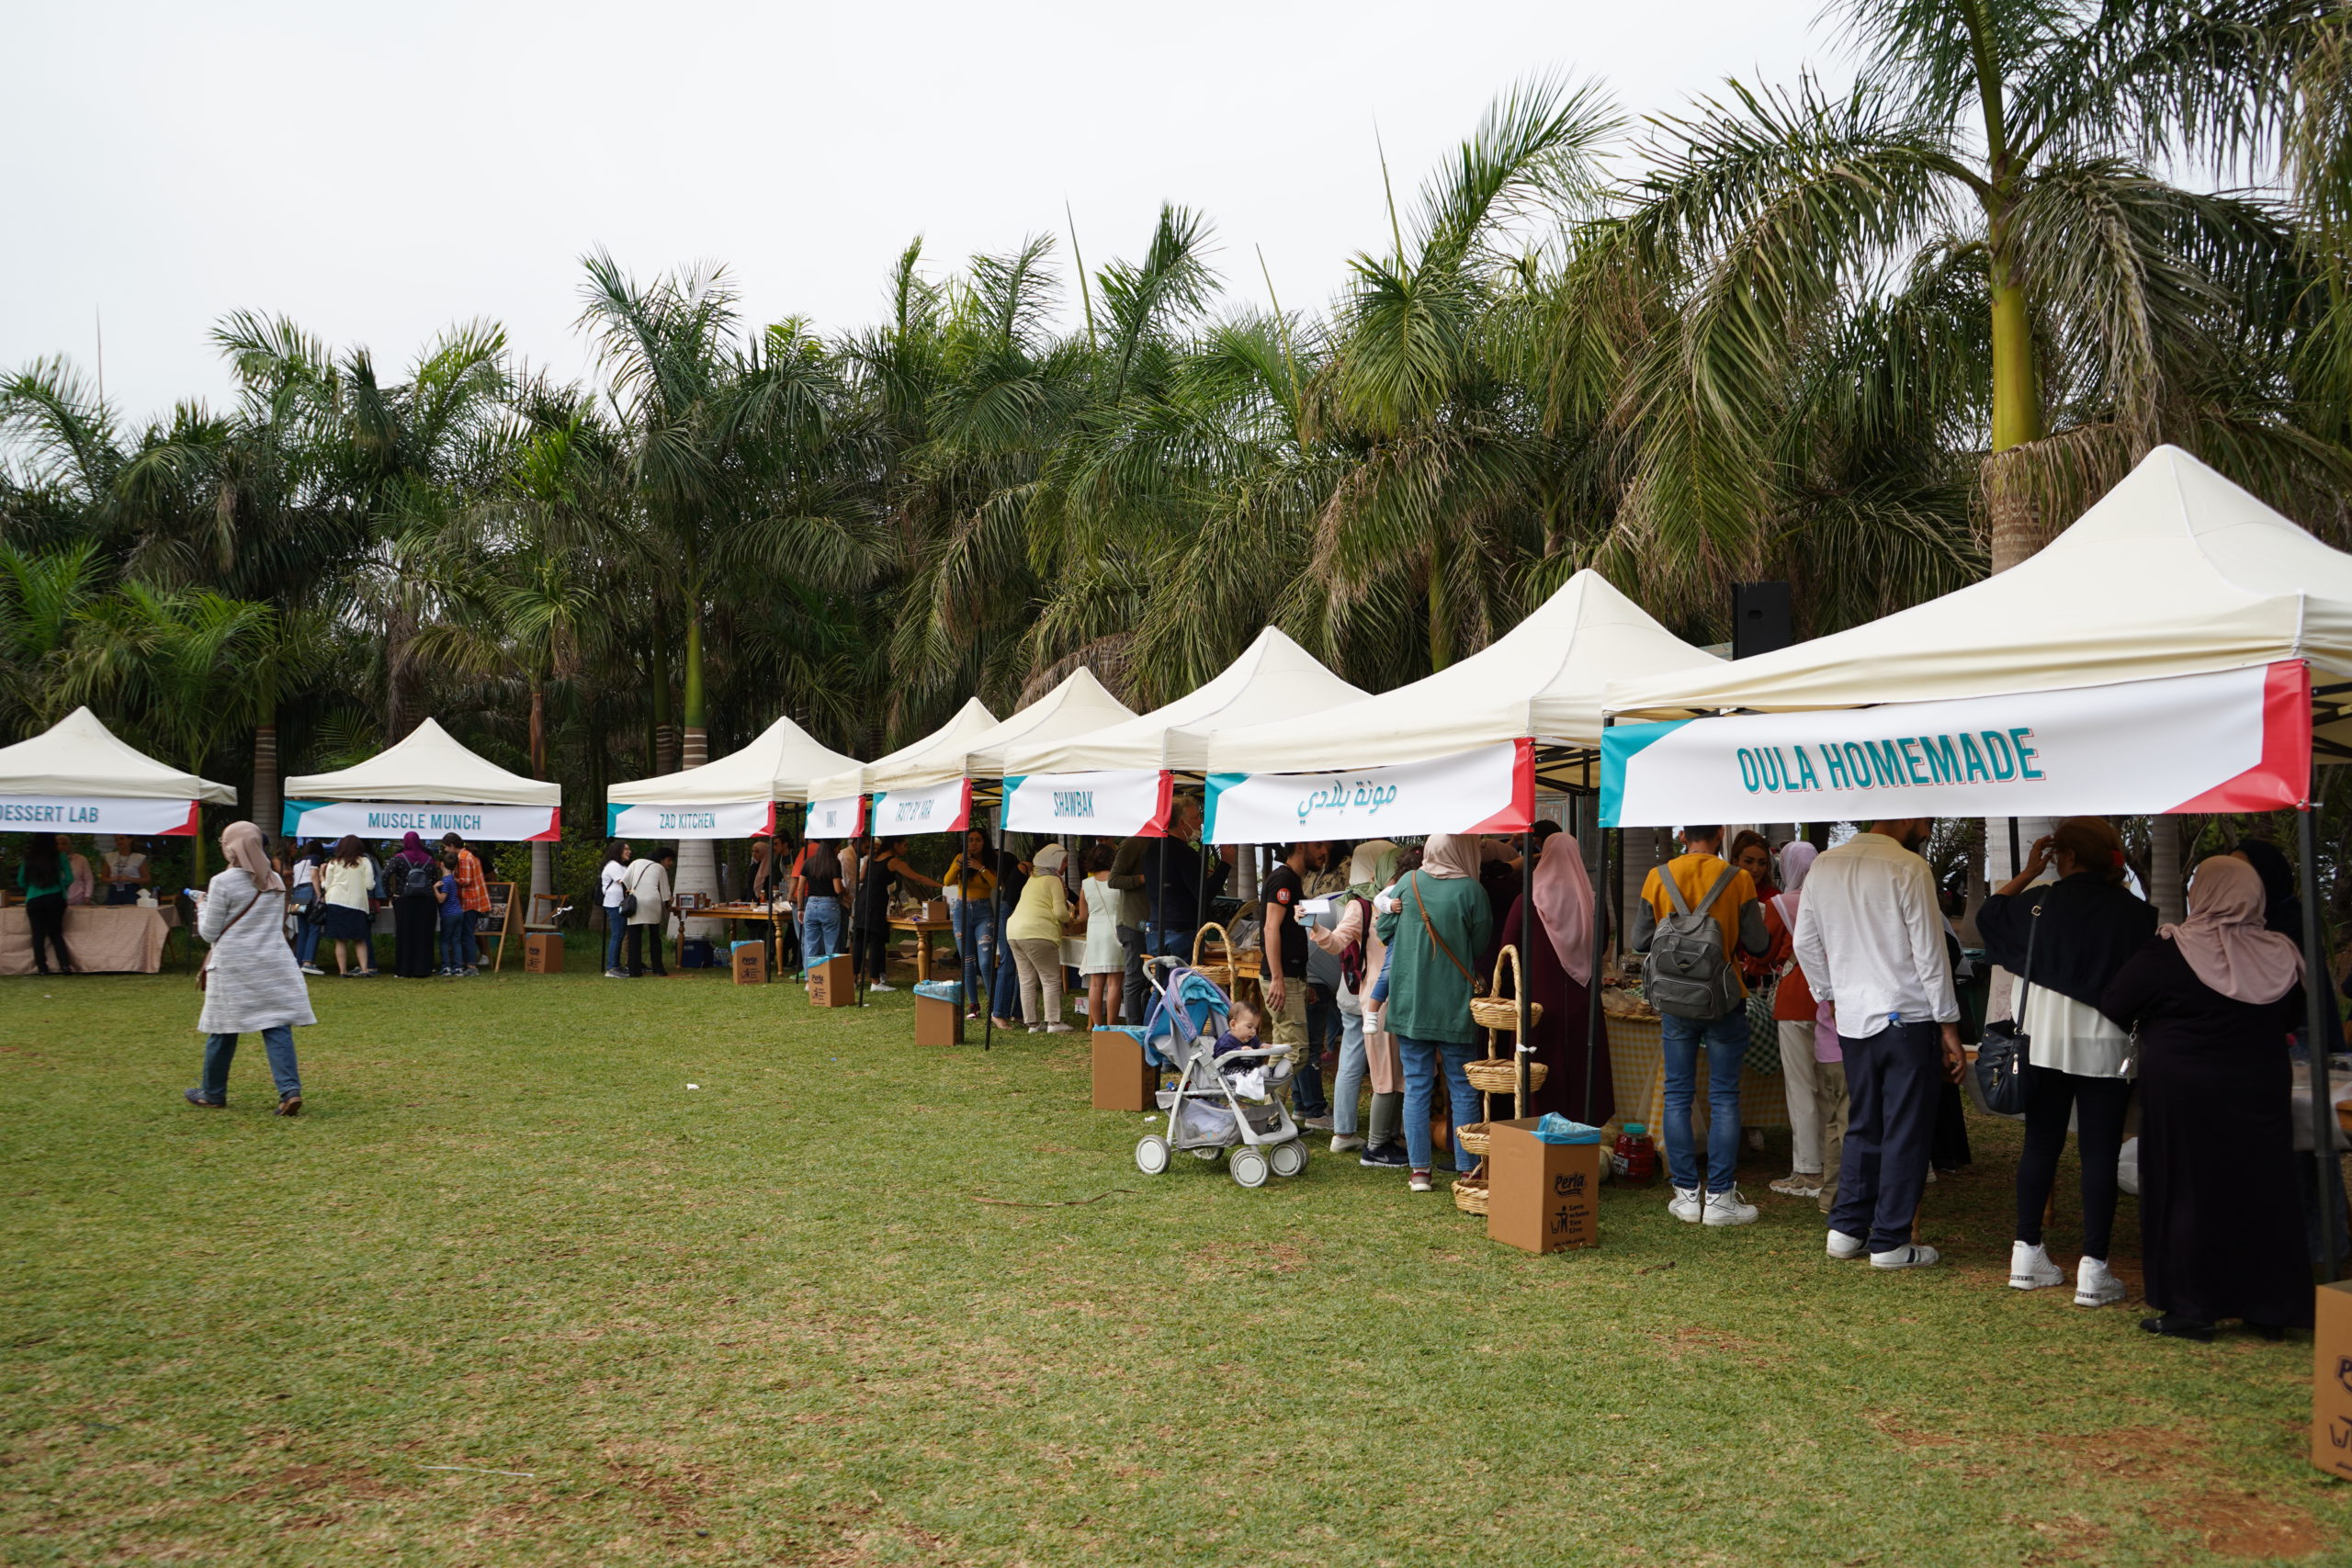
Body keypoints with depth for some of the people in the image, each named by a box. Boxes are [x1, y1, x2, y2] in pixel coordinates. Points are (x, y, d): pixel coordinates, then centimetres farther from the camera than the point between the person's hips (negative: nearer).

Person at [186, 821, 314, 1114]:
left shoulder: (222, 883, -9)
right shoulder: (276, 881, 7)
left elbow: (209, 932, -3)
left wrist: (203, 907, 13)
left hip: (233, 966, -4)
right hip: (273, 962, 4)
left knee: (223, 1031, 9)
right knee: (277, 1027, 0)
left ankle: (212, 1094, 23)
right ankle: (290, 1090, -13)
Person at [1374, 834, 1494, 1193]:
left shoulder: (1408, 882, -2)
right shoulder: (1471, 891, -11)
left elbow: (1383, 928, 9)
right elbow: (1480, 947, -2)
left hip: (1409, 1001, 3)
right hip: (1455, 1005, -3)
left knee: (1416, 1086, 9)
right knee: (1463, 1089, 8)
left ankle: (1418, 1170, 10)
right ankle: (1467, 1170, 10)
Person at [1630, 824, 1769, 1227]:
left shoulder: (1658, 877, -4)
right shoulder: (1738, 880, -8)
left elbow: (1639, 941, 1)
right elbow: (1758, 944, -4)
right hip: (1725, 1001, -1)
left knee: (1678, 1095, 8)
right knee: (1724, 1097, 4)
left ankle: (1686, 1193, 10)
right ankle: (1720, 1195, 5)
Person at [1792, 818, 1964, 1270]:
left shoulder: (1824, 865, 6)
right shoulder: (1909, 868, -13)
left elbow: (1805, 943, 11)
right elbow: (1930, 953, -12)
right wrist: (1948, 1025, -6)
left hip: (1852, 1019, 6)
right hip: (1906, 1017, -6)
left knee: (1862, 1126, 17)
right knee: (1906, 1131, 4)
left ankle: (1846, 1228, 19)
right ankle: (1890, 1242, 9)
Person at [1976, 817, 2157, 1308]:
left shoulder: (2041, 902, -5)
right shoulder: (2134, 912, -6)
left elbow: (1988, 914, 13)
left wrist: (2027, 872, 17)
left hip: (2045, 1042, 2)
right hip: (2107, 1046, -1)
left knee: (2041, 1144, 11)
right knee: (2100, 1153, 2)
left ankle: (2027, 1254, 16)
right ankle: (2093, 1270, 1)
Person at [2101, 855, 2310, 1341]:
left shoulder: (2166, 952, -16)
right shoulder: (2282, 956, -4)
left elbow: (2113, 1007, -7)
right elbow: (2295, 1016, 13)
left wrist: (2160, 1023, 14)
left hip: (2184, 1095, -4)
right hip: (2261, 1095, 4)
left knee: (2188, 1192, 6)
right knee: (2262, 1192, 13)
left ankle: (2191, 1309, 10)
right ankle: (2269, 1309, 21)